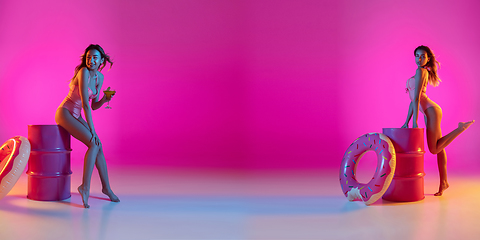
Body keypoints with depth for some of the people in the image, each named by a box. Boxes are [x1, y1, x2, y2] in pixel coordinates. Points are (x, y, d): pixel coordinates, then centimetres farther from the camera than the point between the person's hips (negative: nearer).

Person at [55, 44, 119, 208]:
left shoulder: (100, 77, 5)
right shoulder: (84, 72, -20)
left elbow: (93, 106, 11)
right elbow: (85, 104, -24)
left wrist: (104, 99, -10)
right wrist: (92, 130, -22)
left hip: (76, 115, 8)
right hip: (65, 113, -8)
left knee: (98, 146, 0)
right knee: (93, 144, -20)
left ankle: (106, 187, 12)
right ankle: (85, 186, -14)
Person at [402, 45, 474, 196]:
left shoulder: (421, 71, -10)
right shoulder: (422, 73, 20)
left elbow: (417, 97, -14)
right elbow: (413, 100, 18)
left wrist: (415, 121, -17)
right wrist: (406, 122, 16)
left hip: (431, 111, -10)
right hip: (429, 112, 10)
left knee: (434, 149, -10)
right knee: (438, 148, 8)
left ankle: (461, 128, -5)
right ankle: (443, 182, 11)